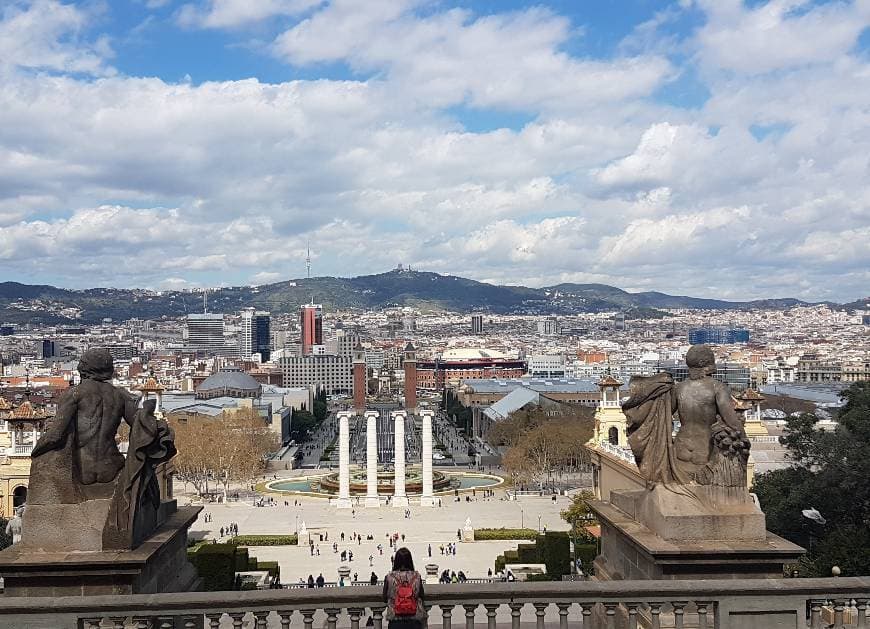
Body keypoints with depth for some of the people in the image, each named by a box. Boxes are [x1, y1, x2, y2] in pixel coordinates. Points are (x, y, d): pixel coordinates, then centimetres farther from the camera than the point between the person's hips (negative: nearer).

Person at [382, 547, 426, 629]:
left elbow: (385, 599, 1)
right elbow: (421, 597, 0)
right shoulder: (417, 576, -6)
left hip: (395, 622, -1)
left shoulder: (389, 577, -9)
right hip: (414, 622, 1)